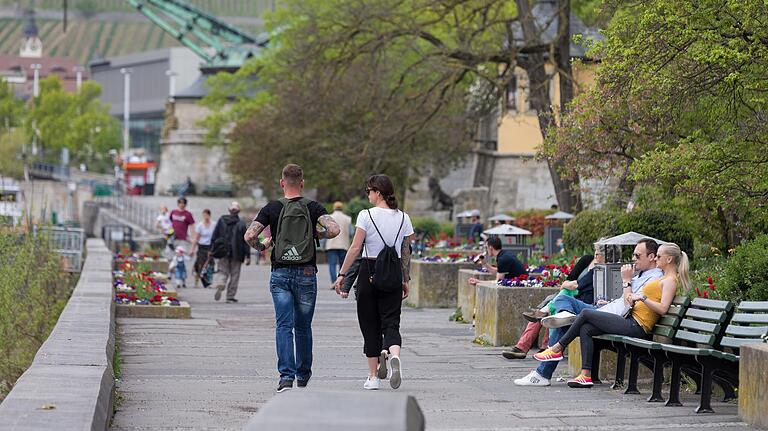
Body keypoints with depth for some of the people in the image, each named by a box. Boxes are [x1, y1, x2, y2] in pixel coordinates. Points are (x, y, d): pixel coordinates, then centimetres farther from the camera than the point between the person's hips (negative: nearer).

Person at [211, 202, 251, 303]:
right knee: (234, 275, 9)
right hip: (236, 254, -1)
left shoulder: (221, 221, 1)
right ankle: (230, 296, 10)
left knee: (222, 271, 10)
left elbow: (214, 237, 3)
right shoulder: (241, 224, -6)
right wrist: (247, 256, -2)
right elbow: (246, 241, -5)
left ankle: (219, 285, -21)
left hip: (222, 252, 2)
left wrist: (211, 249, 9)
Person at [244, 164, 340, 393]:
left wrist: (261, 246, 12)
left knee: (284, 326, -3)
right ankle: (303, 375, 27)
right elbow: (334, 229, -15)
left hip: (280, 274, -1)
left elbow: (249, 236, -8)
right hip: (306, 274, 1)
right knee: (303, 326, 15)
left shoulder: (272, 208, 0)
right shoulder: (313, 207, 0)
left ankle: (286, 376, -16)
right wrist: (318, 234, 5)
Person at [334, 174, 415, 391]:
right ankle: (394, 355, -29)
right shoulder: (403, 218, 4)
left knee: (370, 325, 7)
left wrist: (342, 274, -3)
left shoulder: (366, 216, -8)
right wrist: (406, 280, 15)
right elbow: (406, 253, 7)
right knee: (391, 322, 3)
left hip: (369, 273, -3)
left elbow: (355, 248, -10)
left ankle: (374, 375, 9)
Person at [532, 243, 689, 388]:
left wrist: (642, 297, -18)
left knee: (585, 313, -7)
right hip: (632, 322, 10)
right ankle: (586, 375, -4)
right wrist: (634, 299, 7)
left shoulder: (670, 280, -8)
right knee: (585, 329, 2)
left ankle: (558, 348, 4)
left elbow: (662, 309, -20)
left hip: (636, 326, -10)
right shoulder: (663, 278, 23)